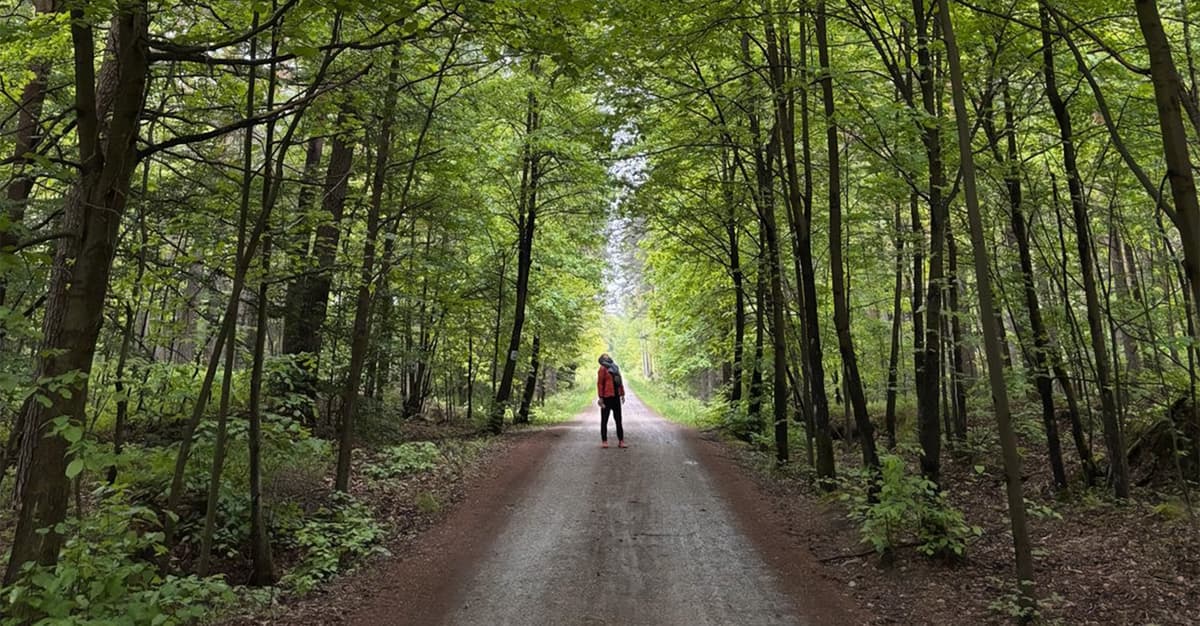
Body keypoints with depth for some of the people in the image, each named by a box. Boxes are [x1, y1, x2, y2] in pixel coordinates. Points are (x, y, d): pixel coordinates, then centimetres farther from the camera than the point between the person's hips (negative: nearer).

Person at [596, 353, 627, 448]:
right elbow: (599, 384, -9)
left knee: (618, 420, 8)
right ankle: (604, 441, 9)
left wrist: (622, 394, 16)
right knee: (604, 420, 4)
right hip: (607, 397, -6)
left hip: (616, 397, 6)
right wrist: (600, 398, -14)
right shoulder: (603, 369, -6)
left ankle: (621, 441, 13)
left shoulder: (615, 368, 13)